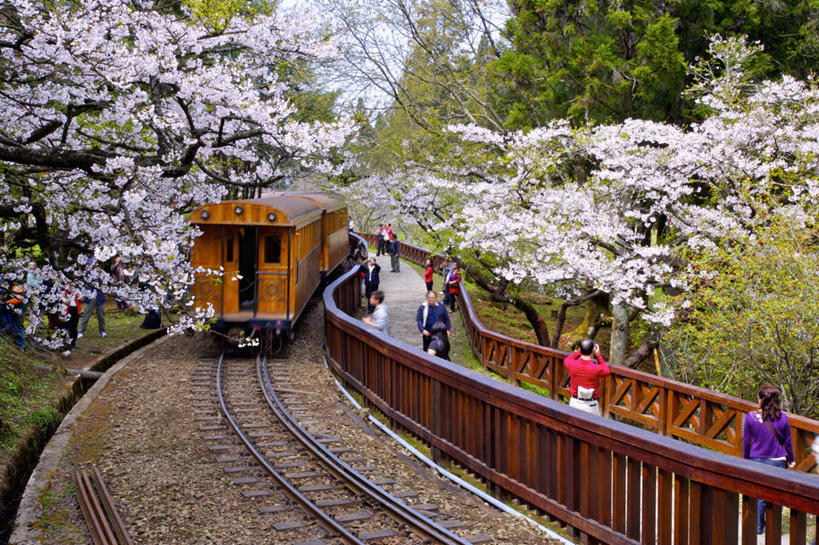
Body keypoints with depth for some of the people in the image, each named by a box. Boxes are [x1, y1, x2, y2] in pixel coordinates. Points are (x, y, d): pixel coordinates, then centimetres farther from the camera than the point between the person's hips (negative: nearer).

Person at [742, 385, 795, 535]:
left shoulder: (751, 417, -11)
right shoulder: (783, 418, -8)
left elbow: (746, 442, -2)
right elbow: (787, 442, 2)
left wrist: (746, 459, 12)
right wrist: (790, 459, 16)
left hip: (757, 460, 0)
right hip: (777, 461, 0)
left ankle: (758, 526, 20)